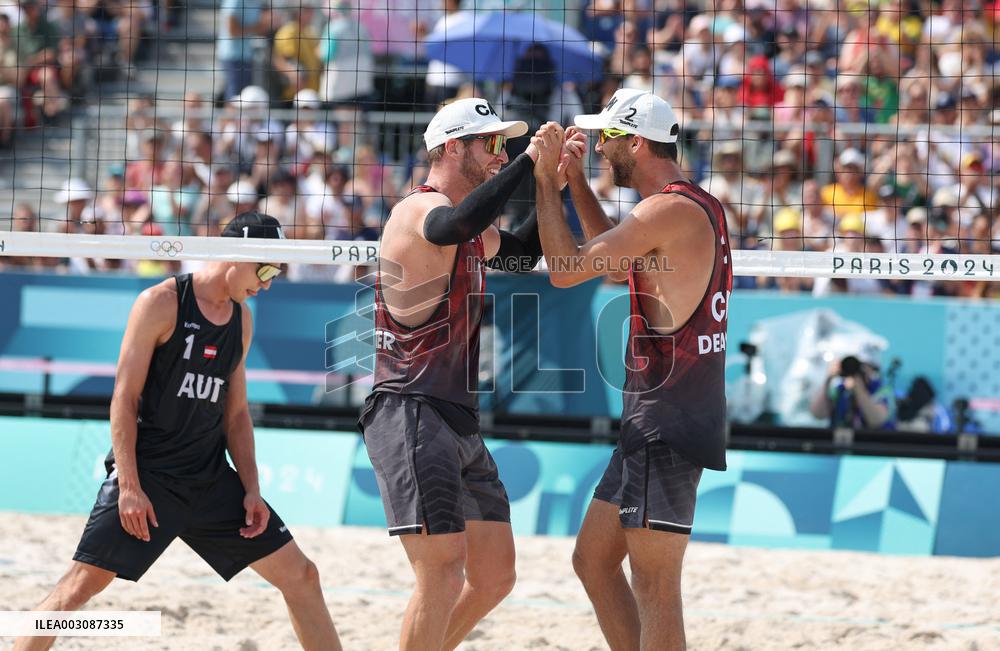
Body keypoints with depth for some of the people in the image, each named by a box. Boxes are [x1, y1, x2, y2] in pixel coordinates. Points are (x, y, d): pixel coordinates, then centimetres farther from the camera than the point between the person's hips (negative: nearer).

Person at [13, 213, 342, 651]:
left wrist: (252, 490, 7)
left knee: (301, 575, 4)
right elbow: (125, 397, -11)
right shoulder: (162, 303, -9)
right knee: (85, 580, -17)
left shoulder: (242, 319, 12)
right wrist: (130, 487, -18)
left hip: (211, 479, 6)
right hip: (147, 474, -6)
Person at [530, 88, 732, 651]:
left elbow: (567, 268, -19)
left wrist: (547, 179, -9)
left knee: (655, 587, -8)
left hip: (669, 422, -10)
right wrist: (576, 180, 24)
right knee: (594, 560, 16)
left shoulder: (670, 210, -16)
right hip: (654, 420, 10)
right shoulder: (699, 205, 15)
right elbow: (615, 262, 32)